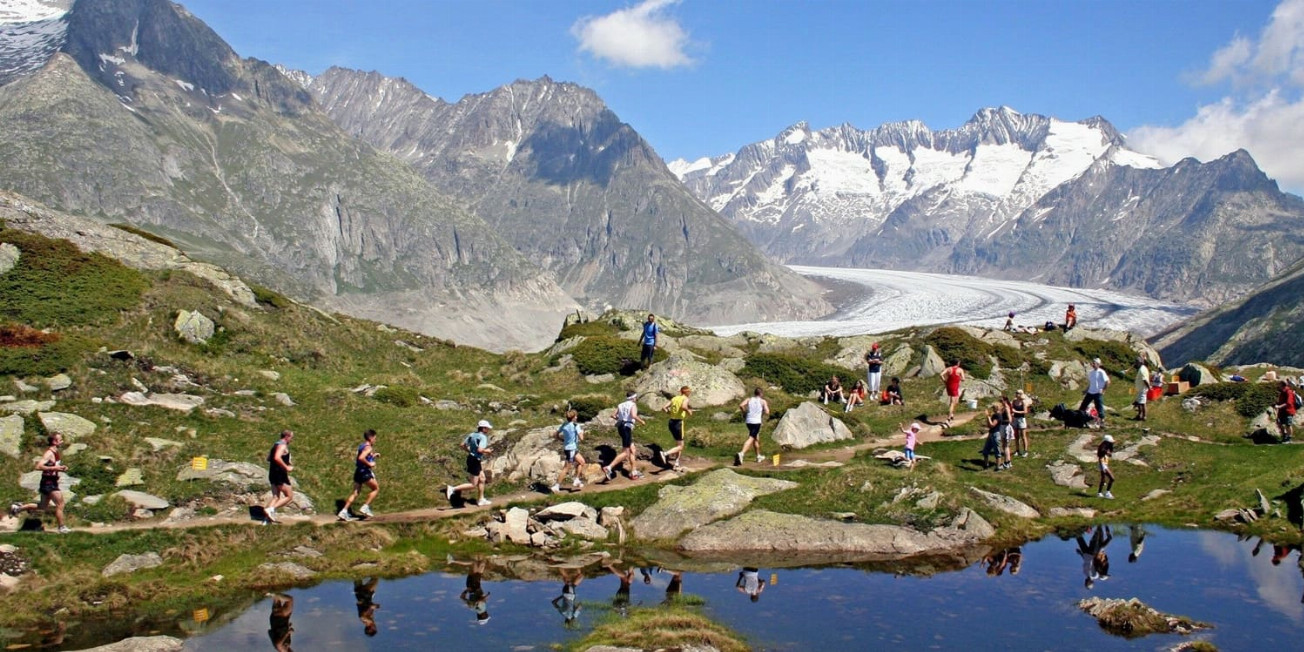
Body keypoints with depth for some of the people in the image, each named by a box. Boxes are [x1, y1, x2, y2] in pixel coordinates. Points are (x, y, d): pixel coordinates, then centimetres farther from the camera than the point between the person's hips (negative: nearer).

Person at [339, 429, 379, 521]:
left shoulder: (362, 446, 16)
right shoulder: (368, 447, -13)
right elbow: (361, 458, -28)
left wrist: (373, 456, 24)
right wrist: (369, 464, -19)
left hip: (358, 472, 9)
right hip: (365, 472, -9)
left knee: (355, 493, 10)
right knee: (376, 488, 7)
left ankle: (344, 511, 2)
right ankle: (365, 507, 1)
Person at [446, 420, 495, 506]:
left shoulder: (472, 435, 6)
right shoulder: (483, 437, -18)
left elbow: (462, 445, 8)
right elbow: (480, 450, -30)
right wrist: (487, 451, -11)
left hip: (470, 458, 10)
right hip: (475, 461, -10)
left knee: (482, 480, 21)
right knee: (473, 485, -1)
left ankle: (481, 500, 29)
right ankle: (452, 489, -6)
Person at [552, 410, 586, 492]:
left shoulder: (564, 425, 4)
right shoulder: (576, 425, -16)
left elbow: (557, 435, 7)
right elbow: (581, 438, -20)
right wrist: (582, 432, -1)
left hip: (566, 448, 8)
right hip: (571, 449, -8)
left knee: (582, 462, 21)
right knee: (566, 468, -2)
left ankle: (576, 481, 24)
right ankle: (556, 486, 0)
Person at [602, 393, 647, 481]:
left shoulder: (620, 405, 14)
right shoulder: (633, 405, -4)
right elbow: (634, 415, -21)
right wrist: (641, 421, -6)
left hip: (620, 427, 8)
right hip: (627, 427, -8)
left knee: (633, 450, 17)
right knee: (625, 453, -6)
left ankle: (634, 472, 21)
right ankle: (609, 468, -17)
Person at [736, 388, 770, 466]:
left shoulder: (749, 400, 10)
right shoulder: (763, 401, 3)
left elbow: (741, 405, -7)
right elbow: (767, 412, -5)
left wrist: (745, 412, 9)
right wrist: (767, 406, 15)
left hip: (748, 421, 5)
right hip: (757, 422, -5)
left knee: (756, 437, 24)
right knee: (751, 439, -12)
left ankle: (758, 456, 35)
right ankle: (741, 453, -34)